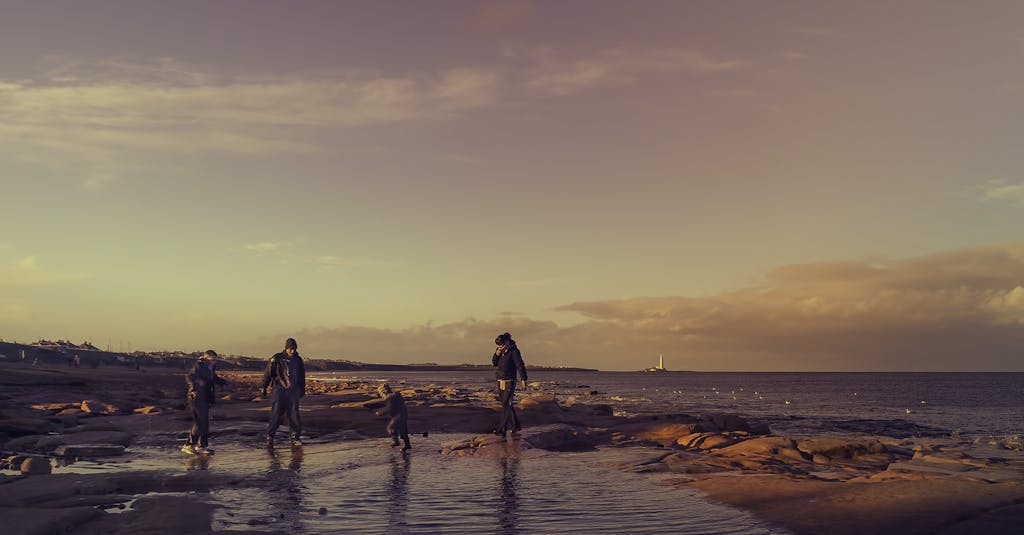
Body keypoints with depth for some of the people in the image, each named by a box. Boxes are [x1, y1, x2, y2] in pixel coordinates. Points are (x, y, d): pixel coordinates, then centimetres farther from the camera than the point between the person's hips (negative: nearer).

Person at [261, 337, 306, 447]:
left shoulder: (298, 360, 11)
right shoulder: (277, 359, -3)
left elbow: (302, 376, 21)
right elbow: (268, 373, -3)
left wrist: (302, 390, 23)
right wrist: (264, 388, -7)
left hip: (293, 392, 3)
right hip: (280, 391, -3)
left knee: (294, 415, 1)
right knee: (276, 415, -6)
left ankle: (295, 438, 8)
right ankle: (269, 437, 4)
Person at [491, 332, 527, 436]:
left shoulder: (514, 351, -11)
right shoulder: (501, 351, 9)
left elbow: (520, 366, -15)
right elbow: (494, 363, 12)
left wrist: (523, 379, -22)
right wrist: (496, 354, -7)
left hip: (509, 382, -8)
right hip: (501, 382, 8)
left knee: (506, 405, -9)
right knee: (508, 405, 13)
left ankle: (502, 429, -9)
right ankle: (516, 425, 24)